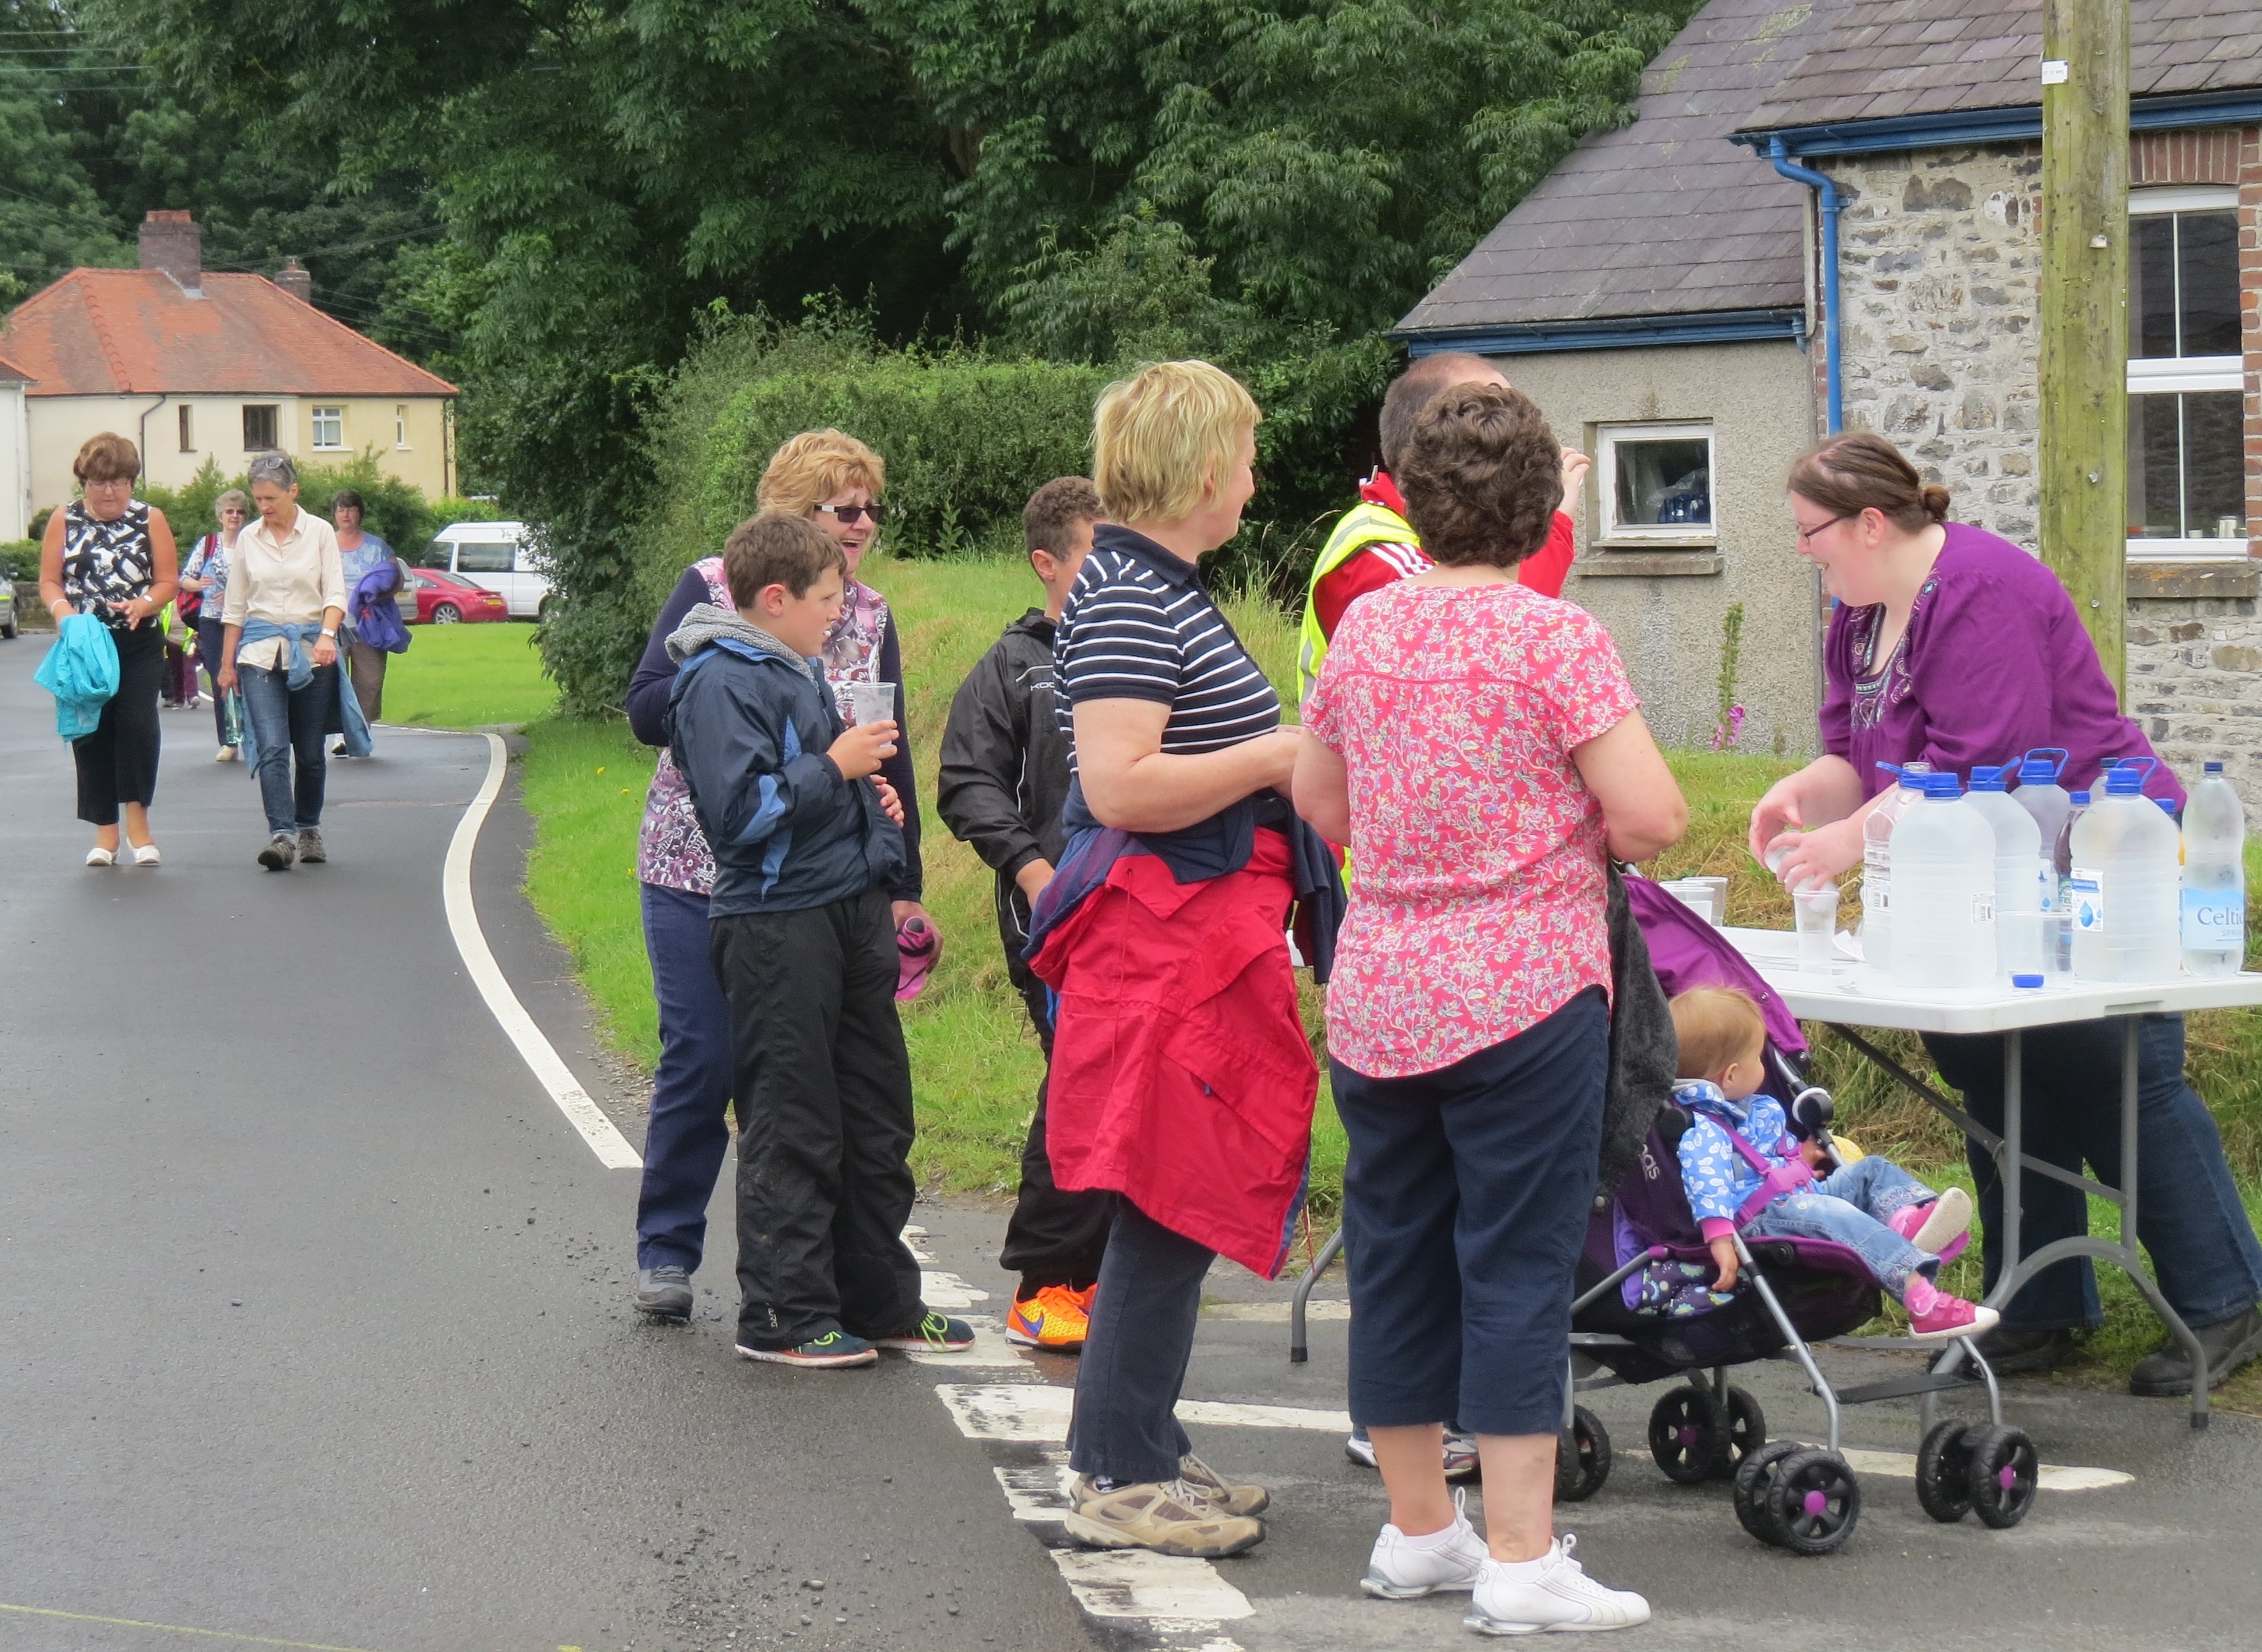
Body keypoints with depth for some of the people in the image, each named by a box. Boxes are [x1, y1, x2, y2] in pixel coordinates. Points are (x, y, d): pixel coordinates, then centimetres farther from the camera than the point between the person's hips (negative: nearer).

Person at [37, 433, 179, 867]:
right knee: (90, 733, 2)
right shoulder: (64, 520, 5)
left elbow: (168, 581, 1)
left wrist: (144, 603, -19)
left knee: (137, 724, -16)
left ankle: (138, 820, -5)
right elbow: (49, 582, 3)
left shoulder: (151, 519, 3)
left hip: (139, 645, -1)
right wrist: (63, 610, -18)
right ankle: (105, 832, 10)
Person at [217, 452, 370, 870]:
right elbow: (235, 607, 13)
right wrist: (227, 663, 12)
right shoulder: (249, 539, 7)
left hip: (311, 650, -1)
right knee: (271, 747, -15)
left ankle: (308, 829, 25)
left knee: (310, 752, 7)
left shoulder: (319, 532, 1)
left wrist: (327, 636, -23)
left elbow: (335, 593, -5)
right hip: (260, 651, 1)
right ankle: (281, 835, -21)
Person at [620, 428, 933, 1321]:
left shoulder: (870, 617, 10)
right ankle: (666, 1254, 13)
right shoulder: (709, 590, -1)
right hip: (701, 871, -3)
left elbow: (890, 756, 13)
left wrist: (903, 886, 9)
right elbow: (647, 709, -7)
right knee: (701, 1061, -1)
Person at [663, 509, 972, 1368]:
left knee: (877, 1113, 14)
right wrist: (835, 767, -16)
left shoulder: (799, 670, 16)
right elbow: (740, 808, -23)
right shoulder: (721, 682, -13)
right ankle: (785, 1315, 6)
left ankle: (880, 1298, 24)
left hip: (851, 909, 10)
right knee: (792, 1128, -3)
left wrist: (871, 794, 12)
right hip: (777, 921, -10)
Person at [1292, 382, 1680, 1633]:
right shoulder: (1553, 637, -11)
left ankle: (1415, 1530, 25)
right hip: (1524, 991, -5)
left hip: (1376, 996, 6)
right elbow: (1653, 816, -14)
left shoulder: (1364, 627, 6)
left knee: (1395, 1257, 13)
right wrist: (1578, 844, 5)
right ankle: (1520, 1563, -1)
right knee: (1516, 1267, -2)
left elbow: (1318, 799, 19)